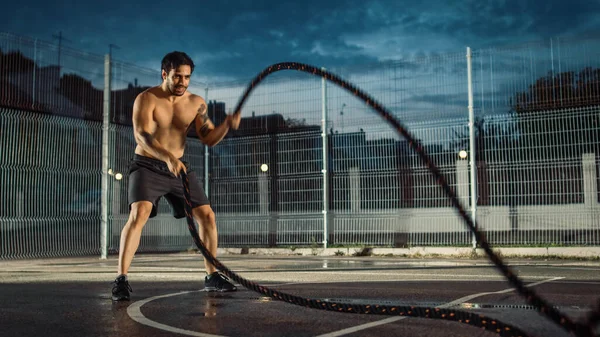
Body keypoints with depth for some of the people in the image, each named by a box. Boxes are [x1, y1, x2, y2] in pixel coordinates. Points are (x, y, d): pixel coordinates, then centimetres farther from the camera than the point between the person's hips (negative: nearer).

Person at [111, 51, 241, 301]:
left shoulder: (196, 103, 1)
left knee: (207, 215, 1)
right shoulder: (147, 99, -13)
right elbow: (141, 135, -28)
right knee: (139, 214, -26)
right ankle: (121, 279, -21)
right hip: (147, 166, -5)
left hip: (179, 168, 5)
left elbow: (209, 139, 0)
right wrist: (168, 157, -44)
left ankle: (212, 277, 14)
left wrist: (227, 124, -21)